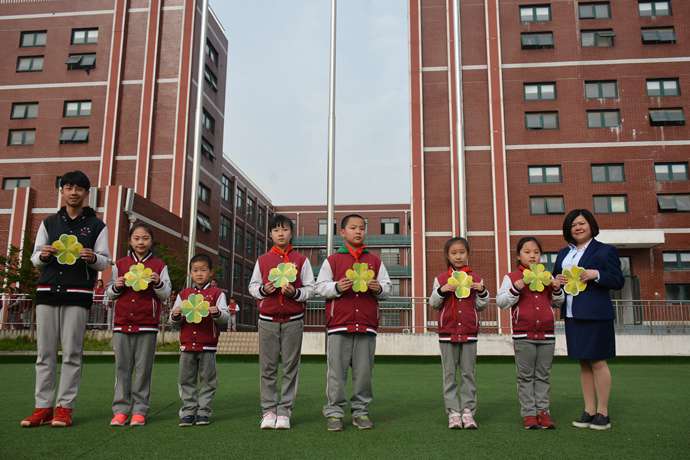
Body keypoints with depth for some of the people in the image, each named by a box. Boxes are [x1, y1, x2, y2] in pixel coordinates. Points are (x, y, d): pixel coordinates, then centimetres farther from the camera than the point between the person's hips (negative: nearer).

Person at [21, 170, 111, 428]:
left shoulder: (97, 225, 9)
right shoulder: (48, 223, 17)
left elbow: (105, 262, 5)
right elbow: (34, 259, 16)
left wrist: (93, 257, -17)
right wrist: (42, 255, -7)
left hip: (78, 294, -3)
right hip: (47, 291, 3)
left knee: (71, 353, -3)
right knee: (45, 352, 2)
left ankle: (64, 407, 2)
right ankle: (42, 407, 7)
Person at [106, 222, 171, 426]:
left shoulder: (159, 265, 6)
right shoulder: (120, 264, 12)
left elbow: (166, 294, 4)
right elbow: (110, 294, 16)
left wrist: (157, 283, -14)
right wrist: (115, 287, -5)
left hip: (147, 325, -2)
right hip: (122, 323, 2)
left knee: (143, 369, 0)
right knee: (122, 367, 3)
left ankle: (139, 410, 7)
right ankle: (120, 410, 9)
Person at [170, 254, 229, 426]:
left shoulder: (217, 293, 3)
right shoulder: (183, 294, 12)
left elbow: (225, 317, -4)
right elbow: (173, 321, 11)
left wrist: (217, 313, -25)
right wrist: (175, 315, -11)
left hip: (208, 346, -3)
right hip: (187, 344, 3)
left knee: (207, 380, 3)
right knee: (186, 380, 6)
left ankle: (203, 412, 12)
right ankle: (188, 411, 15)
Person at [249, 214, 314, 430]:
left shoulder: (301, 260, 6)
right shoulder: (262, 260, 10)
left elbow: (310, 288, 3)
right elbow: (252, 286, 12)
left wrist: (295, 292, -14)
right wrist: (263, 289, -8)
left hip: (293, 320, -1)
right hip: (268, 320, 1)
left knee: (290, 367, 0)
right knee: (268, 367, 3)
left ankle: (284, 411, 8)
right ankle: (268, 411, 11)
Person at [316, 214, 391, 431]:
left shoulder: (375, 261, 15)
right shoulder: (332, 260, 8)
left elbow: (387, 287, 14)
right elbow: (320, 286, 4)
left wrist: (378, 288, -7)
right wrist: (337, 287, -14)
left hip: (367, 325, 2)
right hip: (339, 324, -2)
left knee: (364, 371, 5)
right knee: (336, 372, 0)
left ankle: (361, 411, 16)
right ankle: (334, 412, 10)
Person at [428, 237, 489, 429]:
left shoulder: (475, 278, 6)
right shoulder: (441, 278, 4)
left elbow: (481, 305, 8)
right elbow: (433, 303, 3)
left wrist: (482, 291, -11)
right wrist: (442, 290, -14)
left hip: (469, 332, 1)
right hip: (447, 332, 0)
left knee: (468, 373, 4)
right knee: (449, 374, 3)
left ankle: (468, 412, 10)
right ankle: (453, 412, 8)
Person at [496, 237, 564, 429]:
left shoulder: (547, 277, 11)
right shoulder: (512, 277, 0)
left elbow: (558, 303, 19)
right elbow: (500, 301, -7)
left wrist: (557, 289, -1)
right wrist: (516, 288, -20)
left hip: (547, 334, 4)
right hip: (523, 334, -3)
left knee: (543, 376, 10)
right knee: (526, 376, 4)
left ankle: (543, 411, 18)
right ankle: (528, 413, 11)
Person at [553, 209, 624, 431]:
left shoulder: (605, 251, 0)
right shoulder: (563, 254, 17)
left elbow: (618, 281, -4)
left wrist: (596, 275, -18)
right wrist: (557, 280, -1)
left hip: (595, 314, -6)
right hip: (572, 316, 6)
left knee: (597, 362, -2)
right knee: (584, 364, 10)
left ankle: (602, 413, 7)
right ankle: (589, 411, 16)